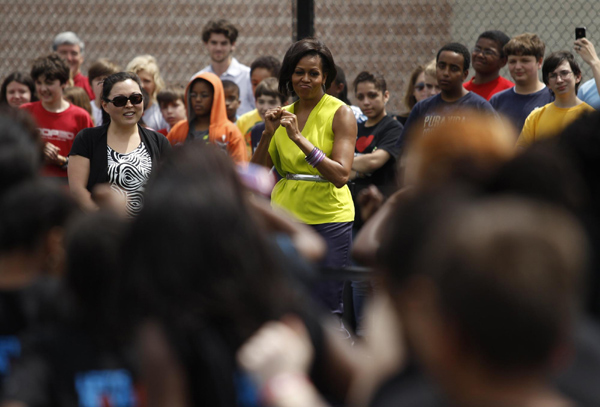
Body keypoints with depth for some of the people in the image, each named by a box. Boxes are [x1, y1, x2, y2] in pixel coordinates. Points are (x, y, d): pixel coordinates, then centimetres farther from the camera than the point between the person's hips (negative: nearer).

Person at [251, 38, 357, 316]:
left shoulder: (341, 113, -5)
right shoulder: (283, 115, 10)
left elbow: (341, 175, -18)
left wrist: (299, 138, -22)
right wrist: (268, 133, -8)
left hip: (329, 219, -5)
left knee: (326, 309, -5)